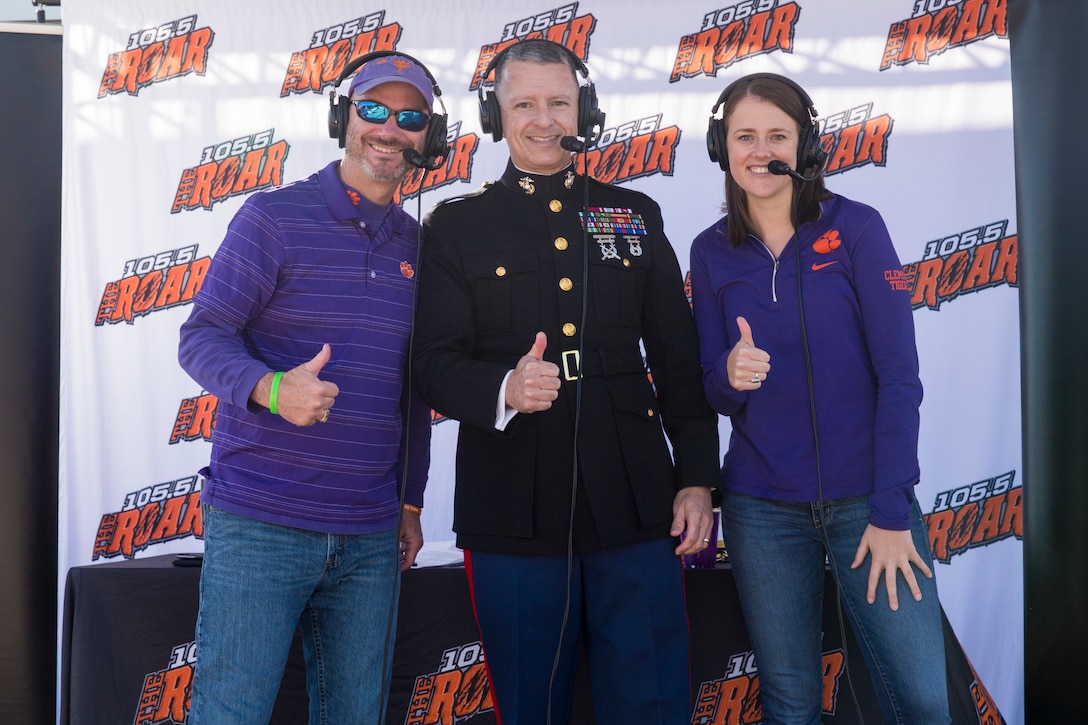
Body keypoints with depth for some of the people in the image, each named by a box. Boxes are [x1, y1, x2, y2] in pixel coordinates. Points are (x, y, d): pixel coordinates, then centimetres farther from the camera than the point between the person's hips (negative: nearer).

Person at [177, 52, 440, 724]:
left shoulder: (418, 246, 12)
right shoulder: (274, 217, -3)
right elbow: (201, 336, -7)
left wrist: (411, 502, 18)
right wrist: (270, 388, -27)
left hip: (372, 539, 5)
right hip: (259, 526, -4)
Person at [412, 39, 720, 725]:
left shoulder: (635, 216, 12)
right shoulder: (456, 227, 6)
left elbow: (678, 359, 12)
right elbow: (436, 365, -2)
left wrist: (697, 478, 5)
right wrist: (504, 389, -23)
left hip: (635, 508, 2)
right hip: (513, 514, -1)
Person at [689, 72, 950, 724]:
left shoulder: (856, 228, -5)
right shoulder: (712, 252, 3)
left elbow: (899, 374, -7)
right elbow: (715, 394, 6)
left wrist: (891, 513, -11)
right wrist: (731, 375, -19)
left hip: (867, 498, -2)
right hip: (762, 510, 2)